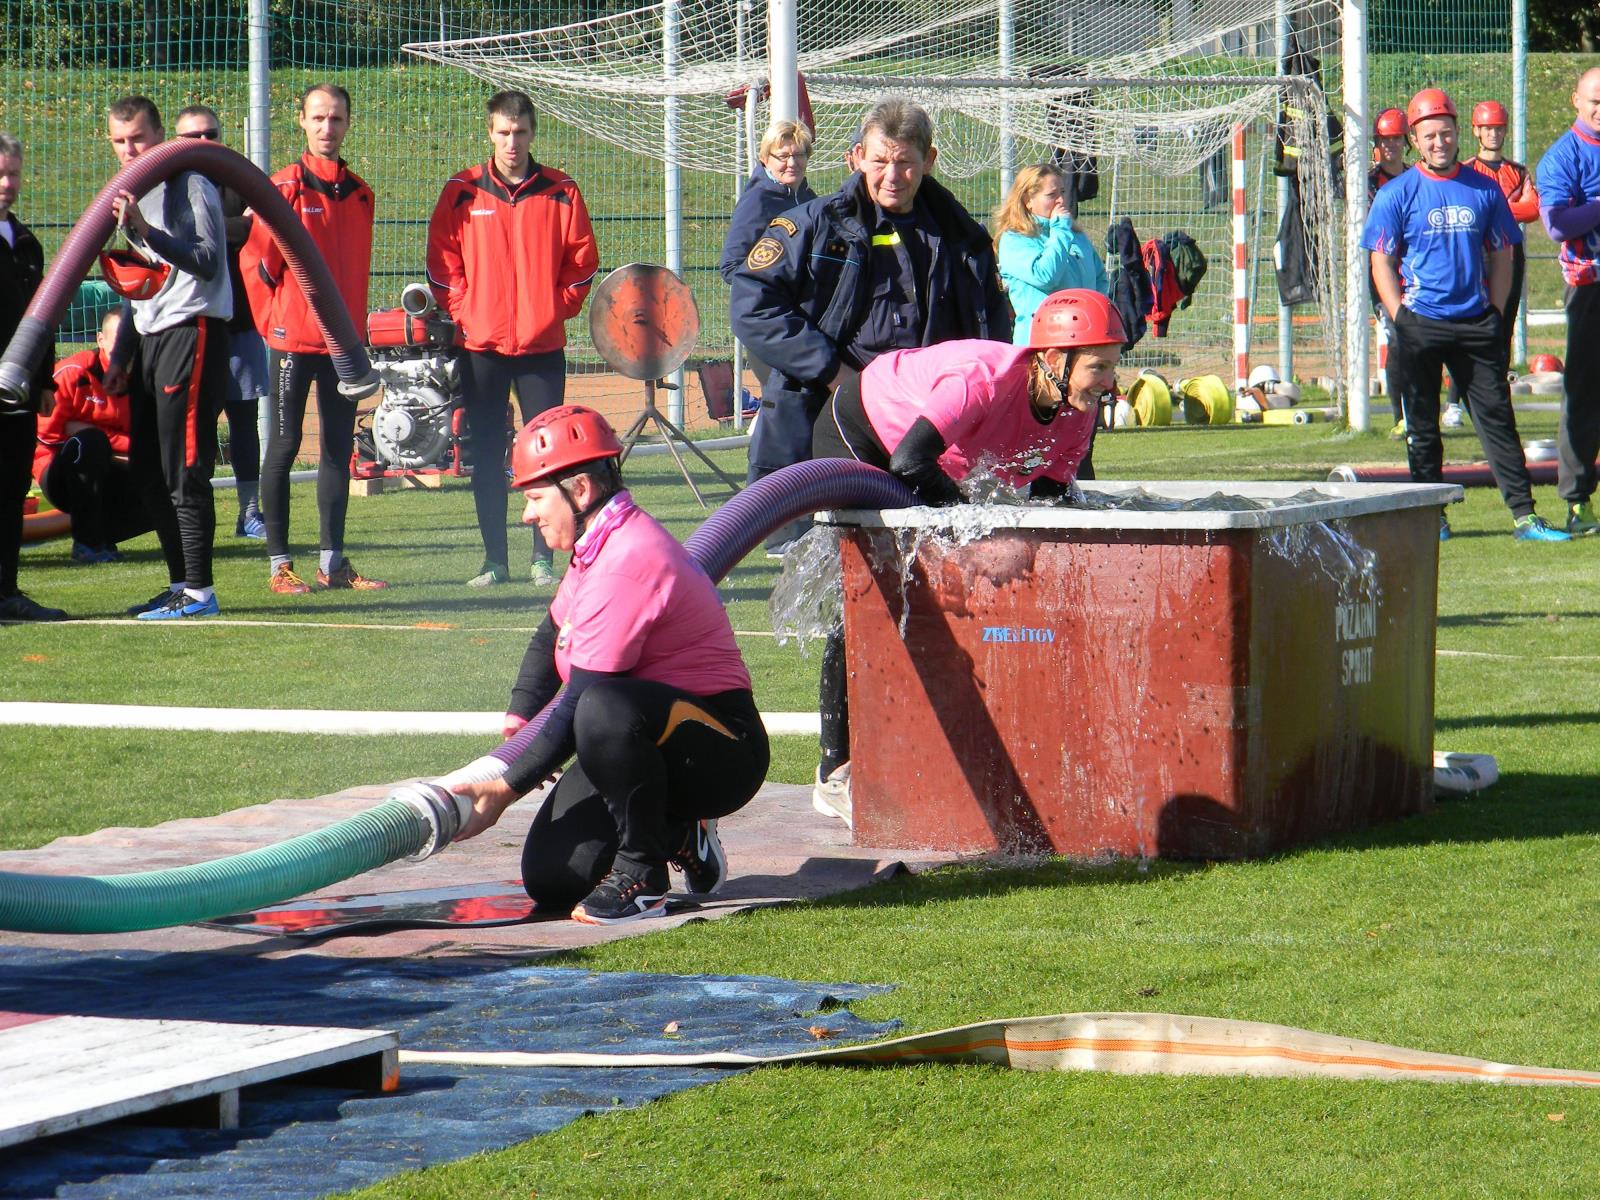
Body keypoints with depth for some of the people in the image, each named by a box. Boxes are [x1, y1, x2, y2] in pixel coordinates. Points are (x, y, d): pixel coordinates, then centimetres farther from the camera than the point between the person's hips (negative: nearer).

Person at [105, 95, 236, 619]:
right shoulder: (133, 194, 20)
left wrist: (146, 230, -31)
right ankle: (180, 585, 15)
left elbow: (207, 262, -20)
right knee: (149, 472, 9)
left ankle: (199, 591, -10)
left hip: (192, 334, -9)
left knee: (184, 470, -11)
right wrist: (120, 356, 21)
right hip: (151, 340, 9)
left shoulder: (191, 186, -7)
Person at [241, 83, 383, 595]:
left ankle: (333, 562, 14)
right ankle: (279, 565, 2)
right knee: (284, 446, -2)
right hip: (294, 337, -6)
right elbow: (255, 262, -7)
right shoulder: (284, 187, -7)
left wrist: (356, 323, 12)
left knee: (339, 448, 8)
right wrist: (272, 321, -8)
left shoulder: (359, 192, 10)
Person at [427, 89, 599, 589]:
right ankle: (495, 560, 8)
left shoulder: (561, 192, 3)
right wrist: (462, 313, -3)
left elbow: (581, 264, 6)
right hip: (482, 345, 0)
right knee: (486, 454, 3)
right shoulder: (462, 192, 2)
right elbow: (442, 264, 5)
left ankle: (543, 558, 7)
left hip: (543, 345, 0)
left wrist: (558, 309, -3)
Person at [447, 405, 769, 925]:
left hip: (723, 758, -10)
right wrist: (517, 723, 11)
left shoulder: (629, 562, -24)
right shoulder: (599, 545, 8)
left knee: (605, 709, -41)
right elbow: (550, 638, 25)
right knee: (550, 882, -5)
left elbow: (580, 705, -25)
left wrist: (505, 789, -22)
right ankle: (677, 835, 18)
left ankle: (641, 877, -23)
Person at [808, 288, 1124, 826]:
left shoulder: (1078, 410, -18)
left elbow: (1049, 498, -10)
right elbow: (909, 463, -41)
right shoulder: (986, 379, -40)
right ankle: (836, 773, -10)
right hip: (857, 437, -8)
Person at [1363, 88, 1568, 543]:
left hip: (1476, 324, 2)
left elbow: (1502, 256, 13)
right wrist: (1401, 318, -10)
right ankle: (1432, 516, 12)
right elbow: (1382, 263, -1)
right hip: (1420, 325, -2)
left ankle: (1524, 516, -2)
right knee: (1422, 424, 4)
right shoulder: (1396, 194, 0)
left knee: (1497, 416, -1)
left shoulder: (1484, 189, 8)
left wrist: (1495, 314, 3)